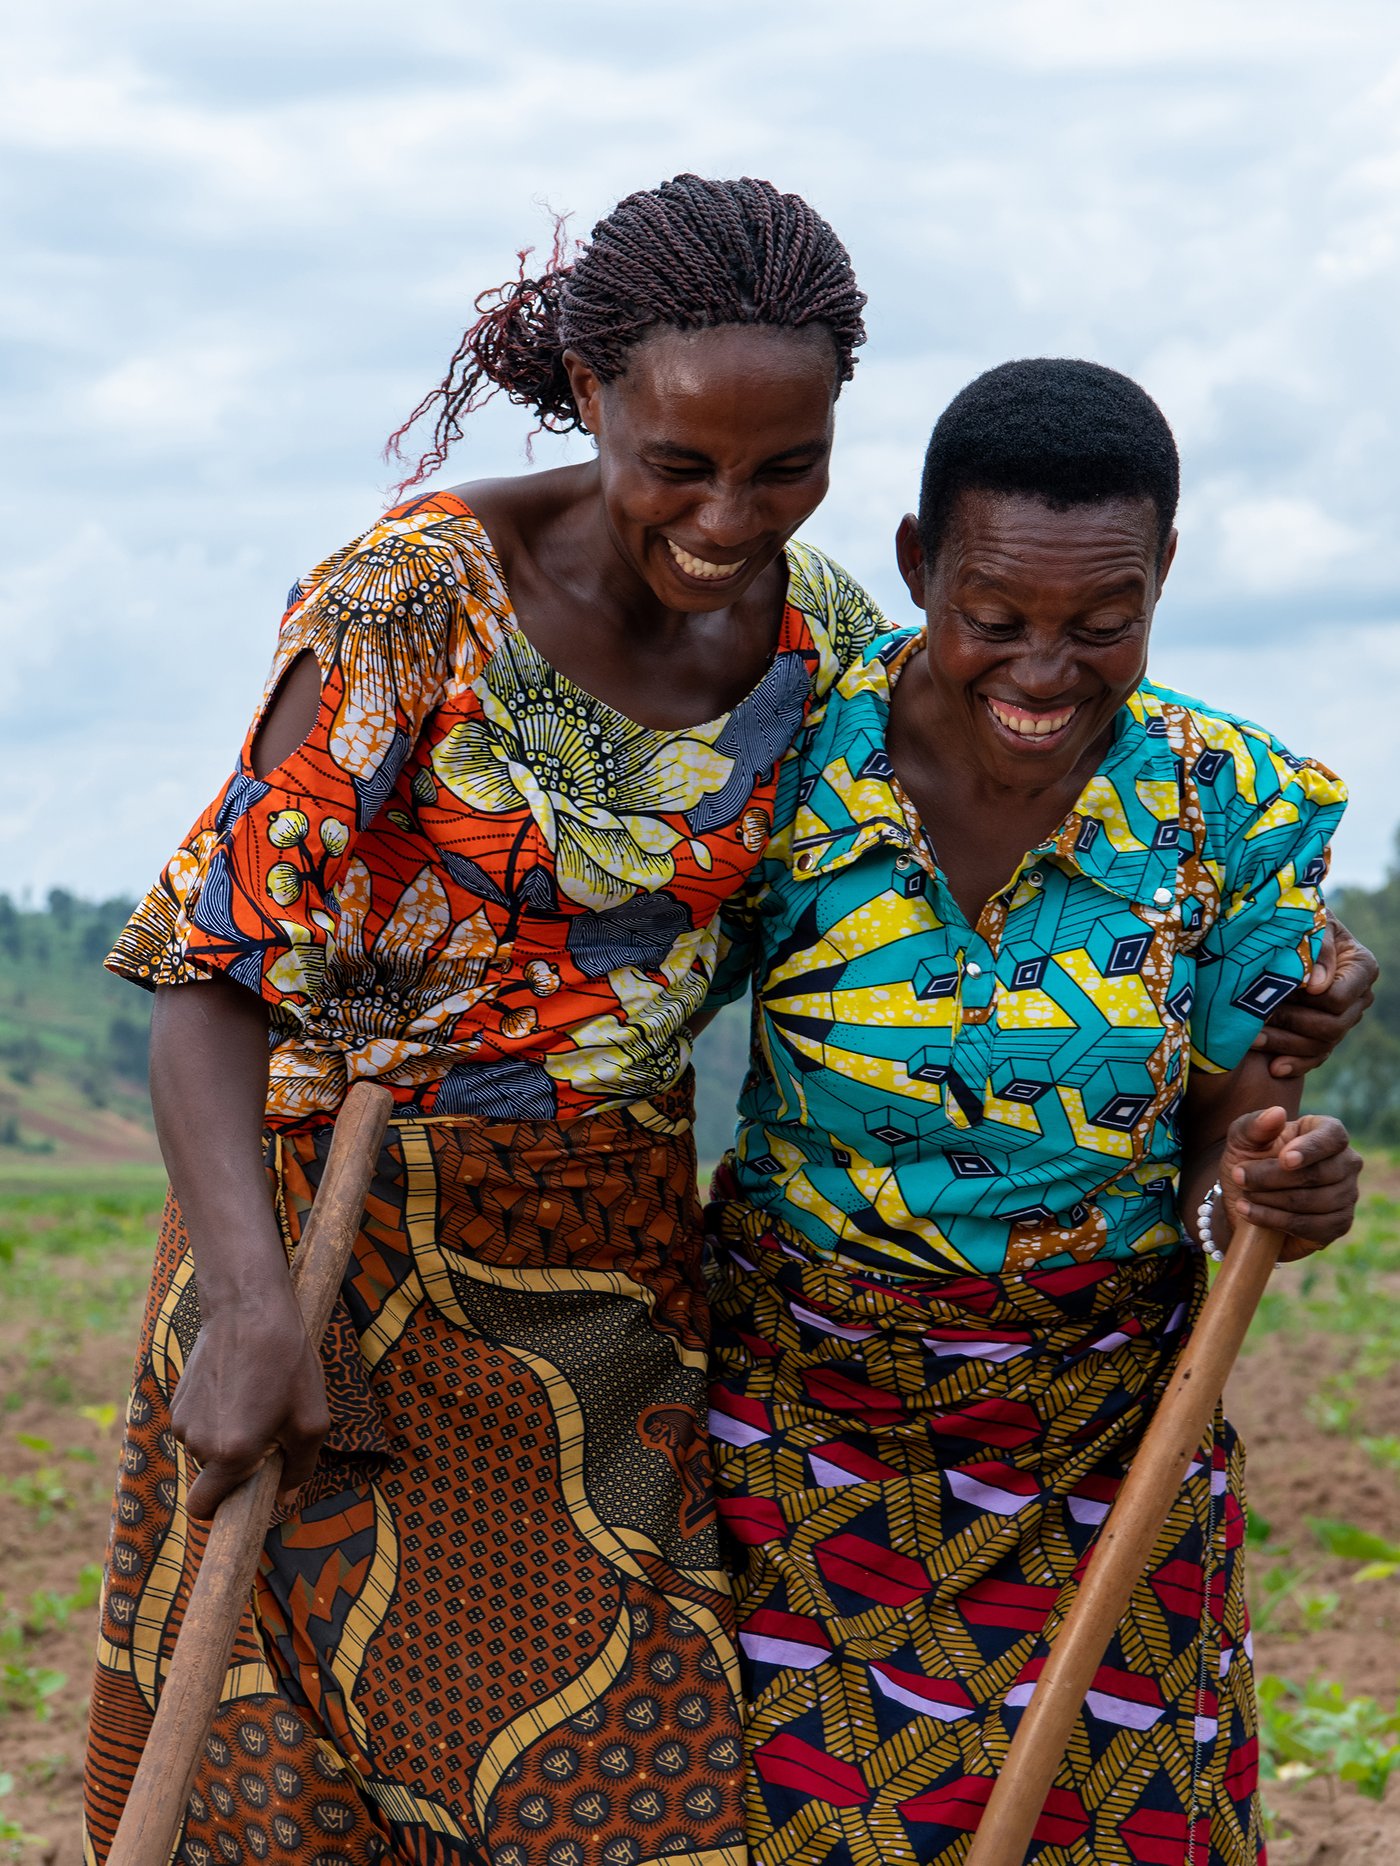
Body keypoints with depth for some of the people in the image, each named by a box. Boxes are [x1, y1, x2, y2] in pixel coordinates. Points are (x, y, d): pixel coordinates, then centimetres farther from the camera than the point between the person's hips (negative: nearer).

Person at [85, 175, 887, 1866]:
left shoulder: (825, 640, -1)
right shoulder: (418, 596, -17)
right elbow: (209, 964, -18)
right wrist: (251, 1307, -31)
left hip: (614, 1264, 4)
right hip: (340, 1225, -4)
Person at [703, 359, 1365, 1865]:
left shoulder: (1237, 811, -10)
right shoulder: (788, 769, -13)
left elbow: (1226, 1135, -5)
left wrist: (1274, 1191, -26)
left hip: (1102, 1444, 1)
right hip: (800, 1402, -1)